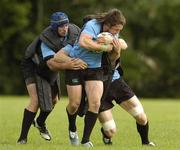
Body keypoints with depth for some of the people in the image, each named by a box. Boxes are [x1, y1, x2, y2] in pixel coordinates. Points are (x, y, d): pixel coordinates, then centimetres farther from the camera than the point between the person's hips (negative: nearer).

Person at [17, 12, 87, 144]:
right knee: (36, 102, -19)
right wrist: (68, 65, -66)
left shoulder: (73, 32, -22)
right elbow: (51, 64, -48)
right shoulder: (46, 40, -38)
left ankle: (40, 123, 49)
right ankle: (22, 138, -13)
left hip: (51, 72, 7)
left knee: (54, 100, 19)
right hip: (34, 67, -7)